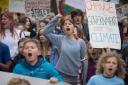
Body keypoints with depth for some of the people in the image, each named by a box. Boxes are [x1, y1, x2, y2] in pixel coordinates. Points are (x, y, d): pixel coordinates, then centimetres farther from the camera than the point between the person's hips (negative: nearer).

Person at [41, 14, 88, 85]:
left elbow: (83, 58, 5)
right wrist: (56, 18, -15)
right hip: (60, 73, -1)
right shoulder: (60, 39, -3)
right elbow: (45, 32, -12)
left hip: (74, 75, 1)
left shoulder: (80, 42, -3)